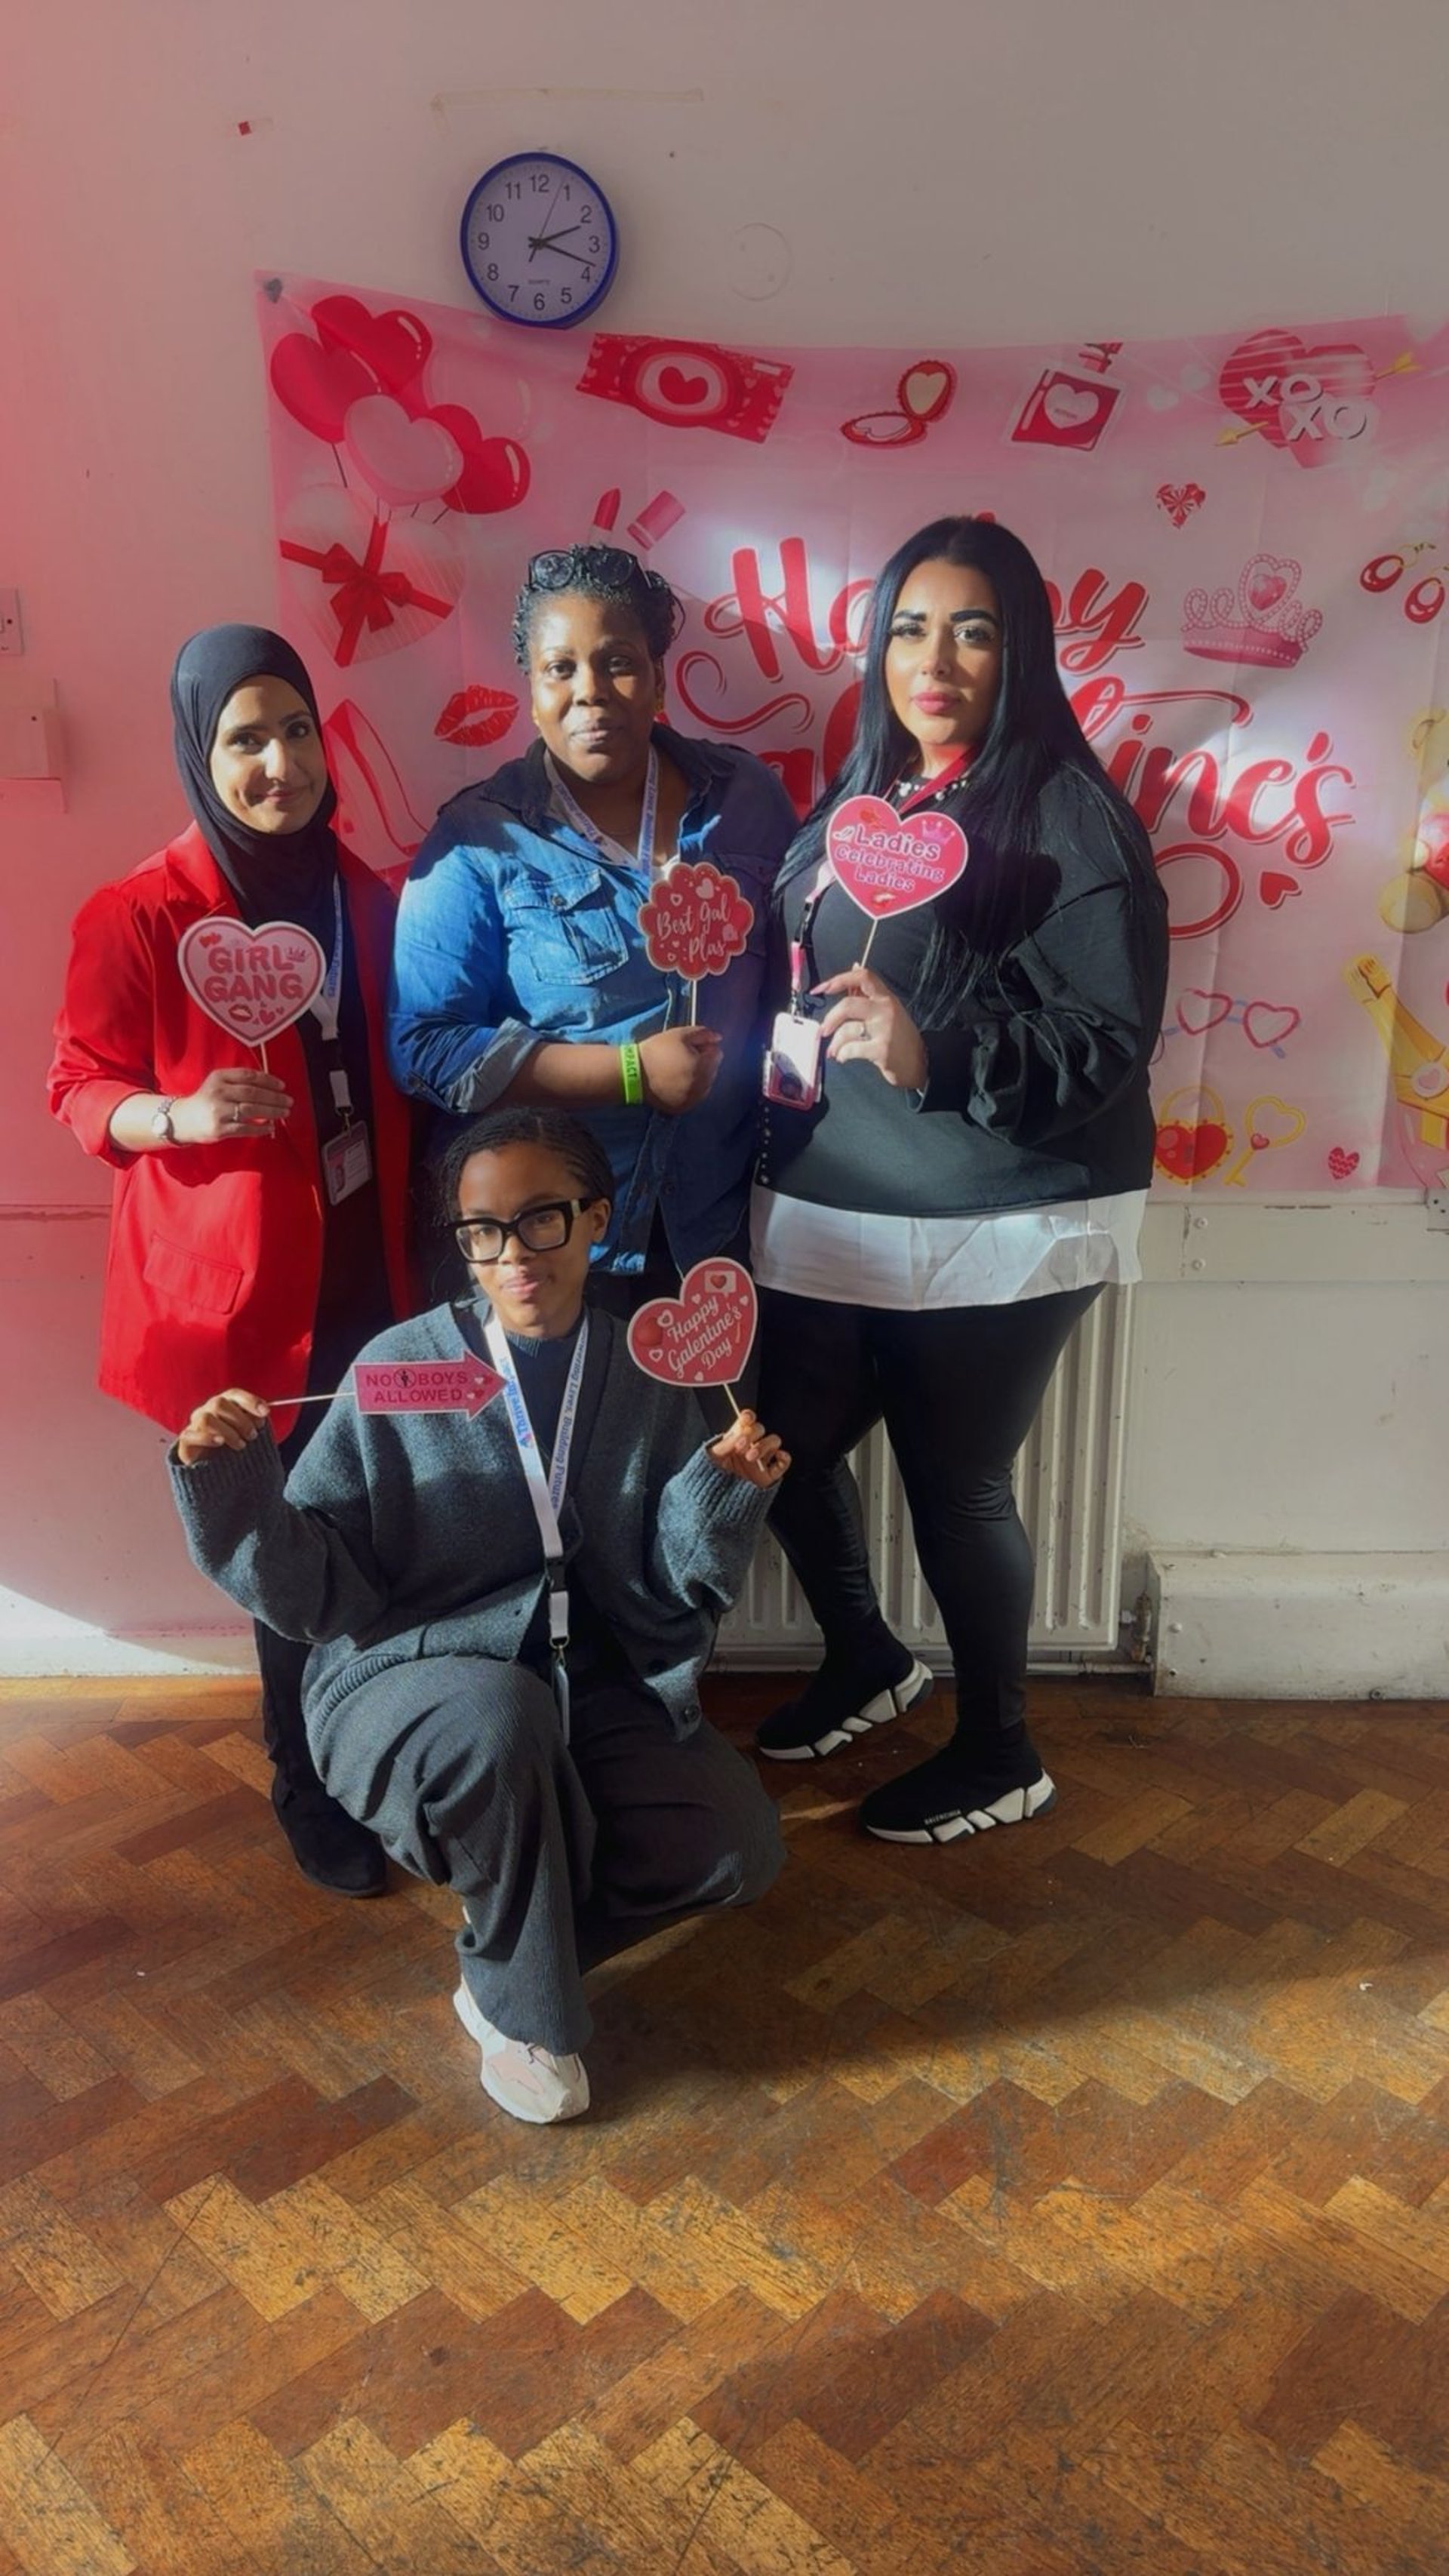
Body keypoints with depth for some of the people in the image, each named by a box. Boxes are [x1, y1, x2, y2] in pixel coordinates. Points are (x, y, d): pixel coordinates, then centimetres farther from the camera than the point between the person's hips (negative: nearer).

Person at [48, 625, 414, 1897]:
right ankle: (311, 1786, 26)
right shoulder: (137, 918, -7)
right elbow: (81, 1090, -3)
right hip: (243, 1286, -4)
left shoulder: (369, 899, 8)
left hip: (373, 1273, 4)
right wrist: (182, 1113, -23)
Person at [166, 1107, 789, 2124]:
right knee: (502, 1719, -37)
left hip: (595, 1689, 3)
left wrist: (727, 1492, -18)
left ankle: (516, 1937, 8)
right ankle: (527, 2011, -8)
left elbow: (675, 1584, 0)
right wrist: (234, 1485, -25)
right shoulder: (400, 1369, -9)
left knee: (739, 1845, -18)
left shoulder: (646, 1376, -1)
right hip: (411, 1681, -3)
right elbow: (311, 1588, -8)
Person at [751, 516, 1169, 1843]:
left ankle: (1001, 1754, 30)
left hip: (995, 1229, -7)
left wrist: (934, 1052, -30)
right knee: (785, 1442, 13)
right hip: (833, 1210, 7)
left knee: (955, 1482, 4)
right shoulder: (853, 803, 11)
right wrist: (788, 1044, 5)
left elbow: (1111, 1038, -18)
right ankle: (867, 1659, 42)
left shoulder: (1068, 815, -11)